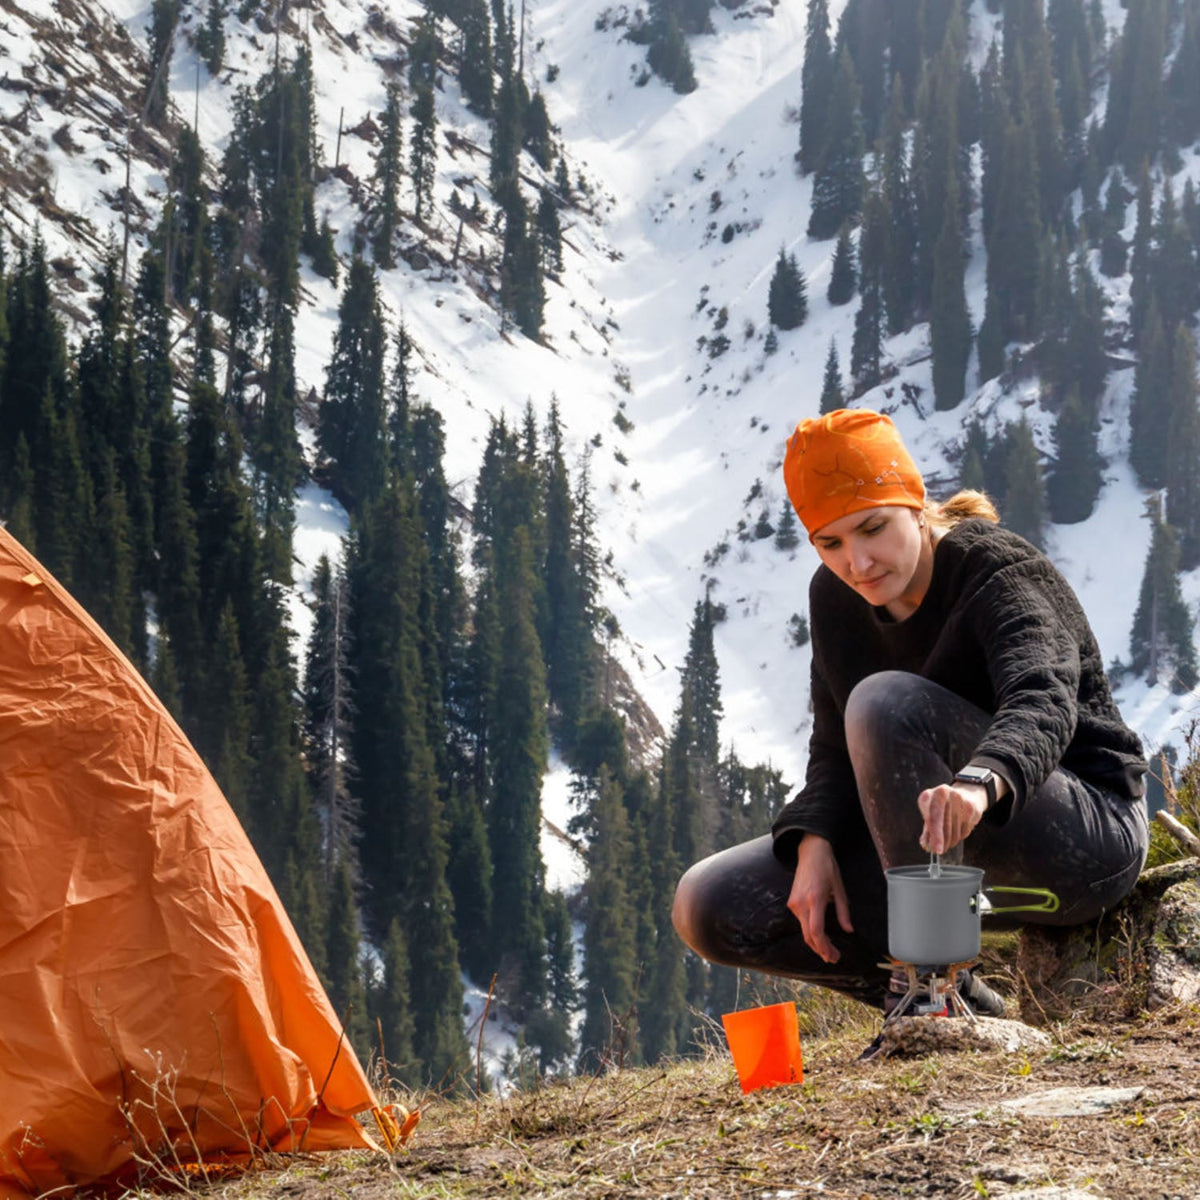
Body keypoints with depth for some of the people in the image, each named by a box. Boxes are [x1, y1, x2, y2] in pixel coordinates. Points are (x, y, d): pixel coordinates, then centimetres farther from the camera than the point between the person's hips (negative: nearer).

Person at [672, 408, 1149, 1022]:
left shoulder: (1003, 572, -19)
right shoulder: (835, 598, 1)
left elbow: (1043, 703, -38)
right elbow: (834, 748, 5)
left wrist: (978, 783, -60)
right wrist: (815, 844, -16)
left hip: (1092, 833, -7)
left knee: (886, 702, -33)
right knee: (709, 908, -8)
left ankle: (929, 979, -26)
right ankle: (957, 996, -3)